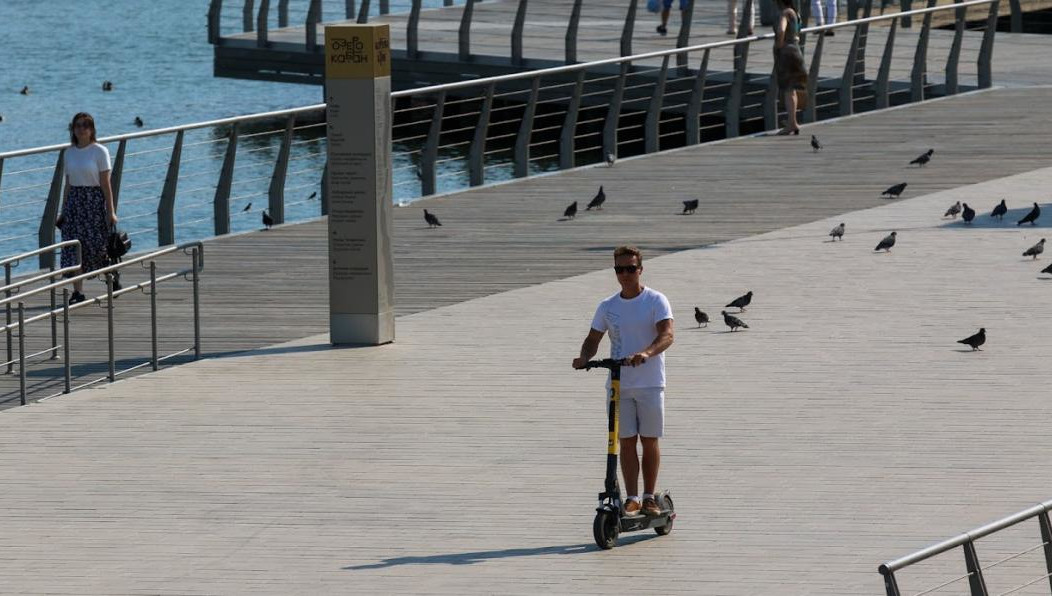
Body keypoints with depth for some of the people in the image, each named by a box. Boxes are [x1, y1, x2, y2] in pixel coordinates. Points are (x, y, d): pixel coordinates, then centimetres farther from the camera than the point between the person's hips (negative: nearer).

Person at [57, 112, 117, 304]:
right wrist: (63, 211, 12)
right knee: (73, 247, -3)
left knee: (97, 245, -3)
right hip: (74, 201, 4)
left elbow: (106, 184, -6)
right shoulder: (70, 153, 9)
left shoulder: (99, 152, -4)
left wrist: (110, 211, -9)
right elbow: (68, 184, 14)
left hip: (95, 201, -4)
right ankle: (77, 291, -1)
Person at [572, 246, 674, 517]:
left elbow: (666, 335, -16)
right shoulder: (607, 307, 8)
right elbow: (593, 339, 10)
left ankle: (649, 497, 13)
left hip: (650, 383, -3)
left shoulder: (656, 301, -4)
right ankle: (632, 499, 7)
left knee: (649, 441, 3)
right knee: (626, 441, 2)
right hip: (618, 384, 3)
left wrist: (646, 353, -35)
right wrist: (584, 357, -12)